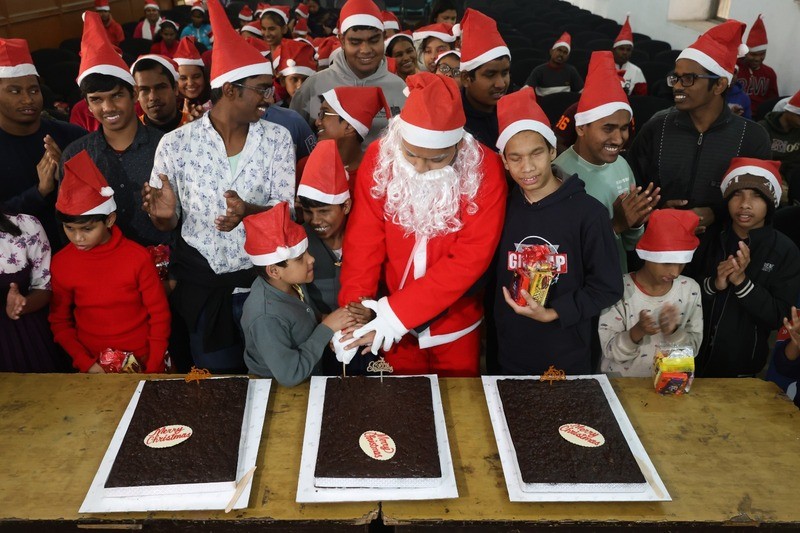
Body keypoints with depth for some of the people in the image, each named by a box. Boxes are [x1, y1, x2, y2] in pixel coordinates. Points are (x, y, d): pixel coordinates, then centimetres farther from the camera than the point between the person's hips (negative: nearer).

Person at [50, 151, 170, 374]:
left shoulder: (137, 257, -12)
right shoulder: (61, 263, -5)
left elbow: (159, 315, -6)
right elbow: (59, 321, 3)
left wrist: (153, 367, -9)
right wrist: (85, 363, -8)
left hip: (142, 361, -2)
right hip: (93, 366, 2)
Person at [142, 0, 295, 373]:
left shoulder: (277, 139, -3)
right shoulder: (175, 143, -7)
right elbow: (167, 223, 1)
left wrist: (247, 211, -28)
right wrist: (164, 214, -23)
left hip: (262, 277, 1)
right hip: (201, 282, 0)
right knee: (215, 377, 14)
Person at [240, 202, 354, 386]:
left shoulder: (291, 282, -9)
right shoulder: (266, 318, -32)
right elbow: (290, 376, -30)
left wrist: (324, 321, -9)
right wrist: (326, 329, -26)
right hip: (279, 388, -7)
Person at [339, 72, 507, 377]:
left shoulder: (484, 168, -20)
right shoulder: (379, 157, -13)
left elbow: (471, 257, -23)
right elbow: (363, 238, -13)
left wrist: (396, 313, -27)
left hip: (455, 321, -1)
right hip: (393, 322, 1)